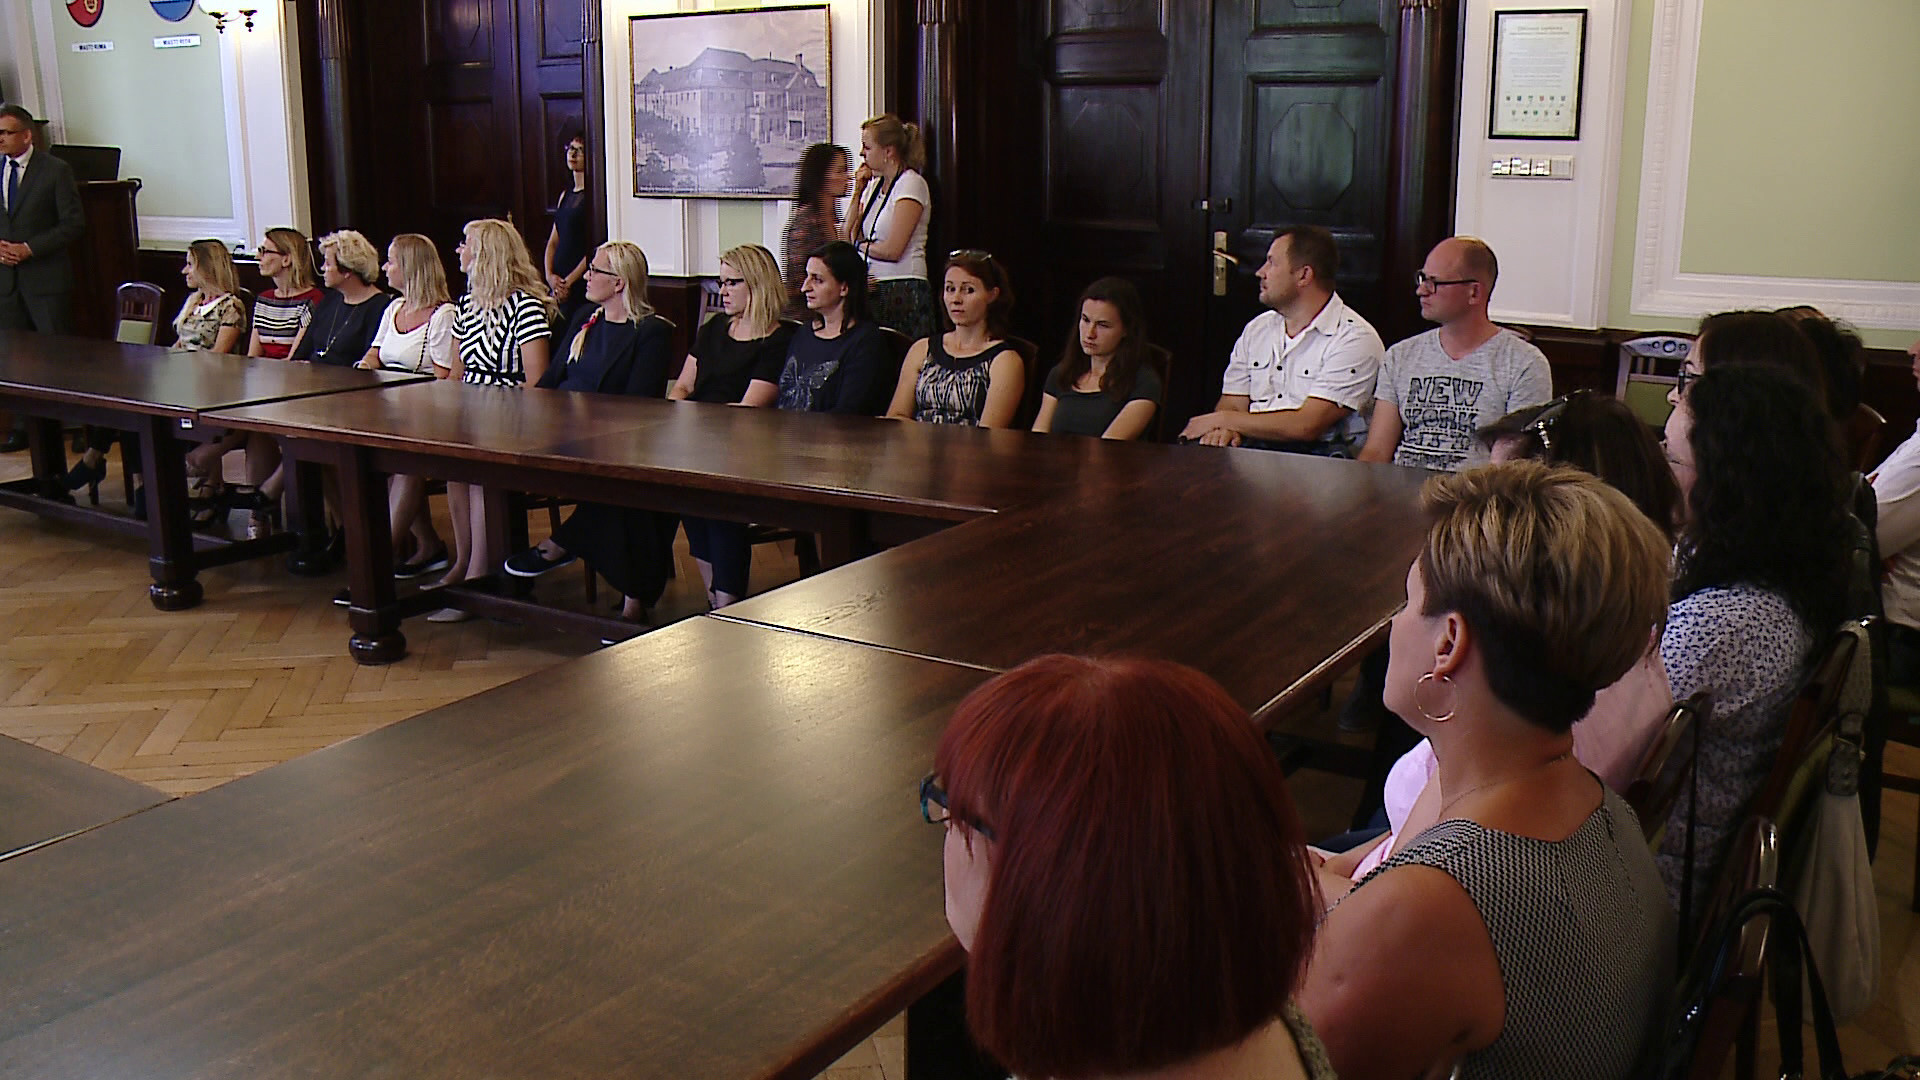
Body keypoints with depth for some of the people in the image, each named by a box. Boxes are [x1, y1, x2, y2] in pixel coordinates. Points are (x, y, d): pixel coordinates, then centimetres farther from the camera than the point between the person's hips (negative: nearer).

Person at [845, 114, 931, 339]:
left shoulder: (911, 183, -7)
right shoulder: (874, 185, 16)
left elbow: (892, 250, -14)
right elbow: (849, 238, 11)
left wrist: (861, 244, 4)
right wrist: (857, 192, 6)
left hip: (904, 291, -7)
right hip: (874, 288, 7)